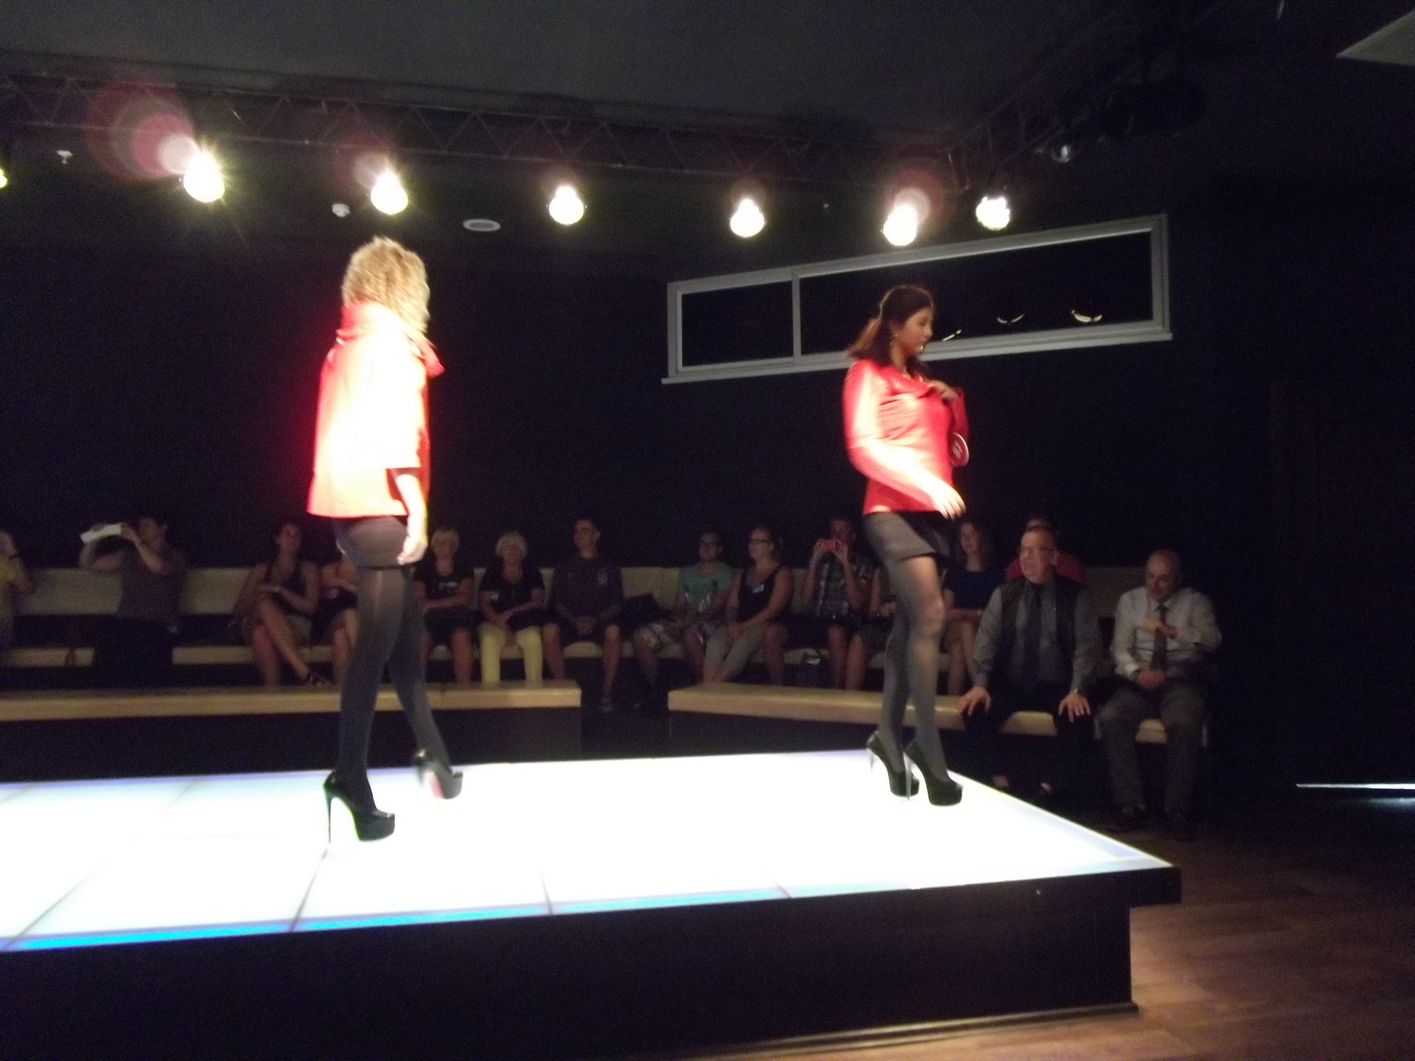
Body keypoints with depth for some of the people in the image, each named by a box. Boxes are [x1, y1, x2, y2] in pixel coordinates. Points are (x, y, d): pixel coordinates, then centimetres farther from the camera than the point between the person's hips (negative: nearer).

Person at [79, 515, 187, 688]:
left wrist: (136, 539, -16)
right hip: (125, 623, 4)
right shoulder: (128, 555, 20)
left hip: (158, 627, -4)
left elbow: (159, 567, -17)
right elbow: (87, 564, 22)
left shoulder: (174, 556, 7)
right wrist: (94, 539, 5)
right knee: (106, 644, -30)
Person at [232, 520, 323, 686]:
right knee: (264, 604, -37)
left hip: (295, 628, -1)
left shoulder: (308, 569, 20)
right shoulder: (261, 570, 27)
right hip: (254, 627, 1)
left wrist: (279, 590, -8)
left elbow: (310, 607, 3)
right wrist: (255, 599, -5)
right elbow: (238, 610, 18)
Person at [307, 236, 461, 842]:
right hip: (380, 504, -9)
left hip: (352, 505, 9)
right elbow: (395, 425, -16)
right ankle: (350, 778, -7)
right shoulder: (390, 340, -5)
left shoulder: (346, 346, 21)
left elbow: (355, 424, 18)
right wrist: (417, 508, -19)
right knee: (377, 643, -8)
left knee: (406, 630, 15)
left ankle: (431, 753, 23)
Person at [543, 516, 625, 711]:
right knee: (549, 630, -33)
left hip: (600, 622, -1)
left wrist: (596, 620, -13)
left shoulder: (608, 567, 16)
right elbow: (557, 601, 9)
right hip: (570, 621, 1)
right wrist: (574, 620, -11)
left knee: (613, 631, -36)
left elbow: (617, 603, 6)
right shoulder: (565, 566, 18)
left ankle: (607, 691, -25)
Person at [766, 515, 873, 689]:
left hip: (842, 624, -3)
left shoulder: (863, 564, 10)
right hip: (813, 619, 3)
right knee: (772, 631, -24)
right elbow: (805, 601, 7)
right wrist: (814, 562, 0)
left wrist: (846, 565, -7)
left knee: (836, 632, -40)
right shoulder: (821, 559, 18)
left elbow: (857, 604, -5)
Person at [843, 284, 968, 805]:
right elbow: (863, 447, -12)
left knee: (911, 625, 7)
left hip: (929, 513, 8)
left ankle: (889, 737, 16)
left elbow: (951, 441, 29)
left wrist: (952, 401, 10)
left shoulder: (921, 379, 22)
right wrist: (928, 483, -22)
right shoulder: (867, 373, 0)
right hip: (893, 510, -8)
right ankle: (929, 752, -15)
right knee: (929, 616, -18)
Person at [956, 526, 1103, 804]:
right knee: (974, 711, -24)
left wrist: (1077, 690, -22)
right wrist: (980, 684, -17)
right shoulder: (1004, 594, 5)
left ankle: (1046, 792, -19)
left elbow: (1087, 645, -7)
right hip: (1010, 684, 2)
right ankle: (1001, 783, -13)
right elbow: (986, 639, -1)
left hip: (1057, 687, -2)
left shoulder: (1075, 596, 0)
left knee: (1079, 721, -31)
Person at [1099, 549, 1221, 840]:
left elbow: (1212, 641, -6)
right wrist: (1138, 673, -13)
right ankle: (1130, 805, -22)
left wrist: (1172, 631, -22)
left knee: (1184, 723, -35)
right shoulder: (1130, 601, 16)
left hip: (1183, 680, -2)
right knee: (1110, 717, -29)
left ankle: (1177, 810, -22)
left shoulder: (1196, 602, 11)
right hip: (1140, 681, 2)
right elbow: (1120, 648, 7)